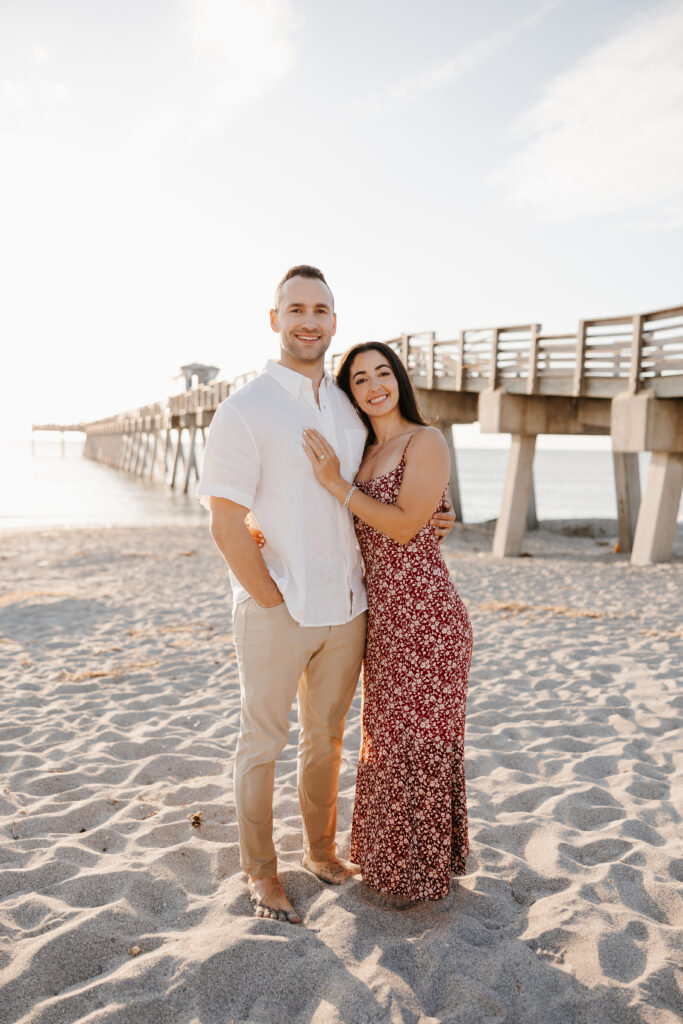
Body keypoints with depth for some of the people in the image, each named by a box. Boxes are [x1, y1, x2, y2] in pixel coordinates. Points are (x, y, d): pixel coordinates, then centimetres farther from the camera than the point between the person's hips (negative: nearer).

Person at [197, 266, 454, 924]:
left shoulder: (350, 410, 9)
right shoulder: (246, 410, -11)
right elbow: (225, 523, -14)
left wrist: (422, 525, 5)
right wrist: (274, 602, -13)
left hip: (345, 610, 6)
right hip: (274, 613, -5)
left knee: (326, 737, 20)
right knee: (263, 743, 11)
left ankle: (320, 848, 41)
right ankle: (260, 871, 31)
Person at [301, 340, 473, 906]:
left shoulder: (426, 441, -9)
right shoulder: (364, 453, 14)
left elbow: (405, 525, -19)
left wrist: (339, 484, -17)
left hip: (425, 615, -8)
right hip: (381, 616, 8)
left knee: (421, 738, 5)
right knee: (387, 733, 18)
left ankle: (424, 867, 25)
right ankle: (388, 855, 37)